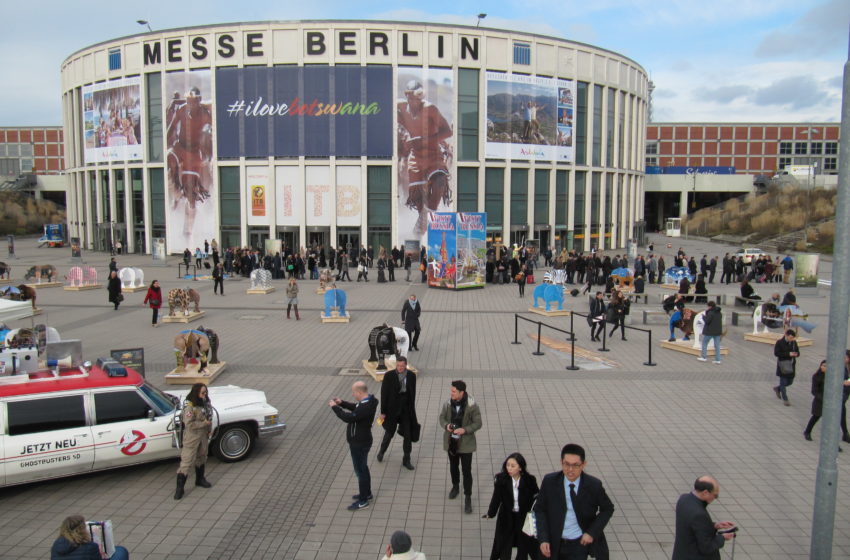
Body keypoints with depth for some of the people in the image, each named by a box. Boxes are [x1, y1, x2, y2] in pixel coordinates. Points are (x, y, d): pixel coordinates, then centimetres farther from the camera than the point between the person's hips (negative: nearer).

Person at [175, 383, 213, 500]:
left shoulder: (205, 403, -3)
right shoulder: (189, 407, -25)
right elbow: (188, 424, -29)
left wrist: (209, 429, 5)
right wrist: (204, 423, -23)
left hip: (203, 436, 8)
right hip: (192, 438, -8)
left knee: (201, 458, 22)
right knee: (186, 462, -3)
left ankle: (200, 479, 41)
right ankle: (180, 488, 6)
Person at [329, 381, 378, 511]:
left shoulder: (366, 407, -31)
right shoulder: (368, 401, 0)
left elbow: (348, 417, -33)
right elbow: (355, 407, 16)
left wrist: (334, 407, -22)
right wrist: (342, 403, 3)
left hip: (359, 444, -10)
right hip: (361, 441, 10)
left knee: (360, 471, 2)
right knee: (363, 468, 23)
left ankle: (363, 501, 14)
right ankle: (367, 494, 38)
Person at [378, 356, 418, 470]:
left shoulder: (411, 376, -6)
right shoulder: (389, 376, -14)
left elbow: (413, 393, 4)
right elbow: (384, 394, -9)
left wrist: (412, 410, 8)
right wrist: (383, 412, -8)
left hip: (406, 409, 2)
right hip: (392, 409, -2)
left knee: (408, 435, 5)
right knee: (389, 433, 14)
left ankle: (406, 460, 21)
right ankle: (382, 451, 43)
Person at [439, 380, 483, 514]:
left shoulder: (472, 406, -19)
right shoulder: (448, 404, -8)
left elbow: (478, 423, -11)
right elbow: (442, 417, 6)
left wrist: (465, 430, -26)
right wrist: (446, 425, -16)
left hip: (465, 443, -4)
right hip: (451, 442, 4)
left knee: (467, 471, 2)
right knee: (453, 467, 22)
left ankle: (468, 497, 16)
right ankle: (455, 487, 48)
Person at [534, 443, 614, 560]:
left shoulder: (594, 485, -15)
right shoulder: (549, 481, -13)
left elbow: (607, 509, 1)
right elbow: (540, 510, -4)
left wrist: (592, 532, -9)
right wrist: (543, 539, -15)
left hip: (581, 543, -1)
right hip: (555, 543, 2)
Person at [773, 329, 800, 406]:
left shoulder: (794, 342, 2)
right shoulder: (779, 342, -13)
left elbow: (797, 351, 11)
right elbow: (776, 353, -17)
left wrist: (796, 354, -14)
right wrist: (788, 354, -24)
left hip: (791, 365, 5)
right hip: (783, 365, -5)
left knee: (790, 382, 14)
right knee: (783, 382, 2)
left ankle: (777, 388, 40)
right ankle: (785, 399, 12)